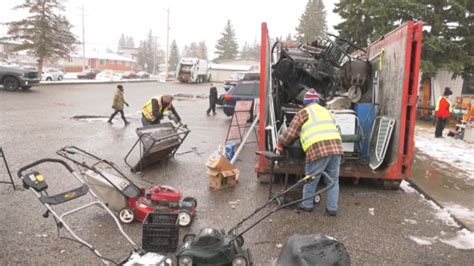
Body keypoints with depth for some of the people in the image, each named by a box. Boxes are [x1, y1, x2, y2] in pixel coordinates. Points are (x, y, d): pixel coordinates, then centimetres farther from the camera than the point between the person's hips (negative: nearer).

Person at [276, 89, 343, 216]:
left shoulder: (303, 112, 11)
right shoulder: (327, 112, 29)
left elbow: (291, 133, 10)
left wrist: (280, 144, 23)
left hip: (318, 149, -5)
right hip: (336, 147, 6)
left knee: (311, 179, 12)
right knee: (333, 179, 17)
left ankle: (307, 204, 27)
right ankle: (332, 208, 22)